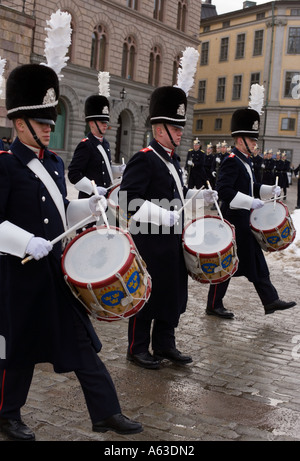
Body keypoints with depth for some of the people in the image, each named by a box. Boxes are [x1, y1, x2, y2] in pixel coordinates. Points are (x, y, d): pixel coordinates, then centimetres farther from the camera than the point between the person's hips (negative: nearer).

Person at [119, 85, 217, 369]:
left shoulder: (172, 159, 14)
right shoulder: (144, 159, -15)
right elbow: (128, 199, -23)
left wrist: (199, 195, 11)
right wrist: (163, 216, -30)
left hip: (172, 239, 9)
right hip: (149, 241, -9)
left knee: (173, 293, 15)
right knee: (147, 294, 3)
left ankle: (164, 344, 29)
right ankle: (138, 349, 19)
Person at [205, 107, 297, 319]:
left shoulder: (245, 161, 15)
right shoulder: (232, 162, -16)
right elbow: (224, 191, -27)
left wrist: (270, 190, 5)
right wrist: (250, 202, -29)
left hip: (245, 222, 10)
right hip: (234, 221, -10)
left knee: (256, 261, 13)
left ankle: (271, 301, 20)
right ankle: (214, 305, 12)